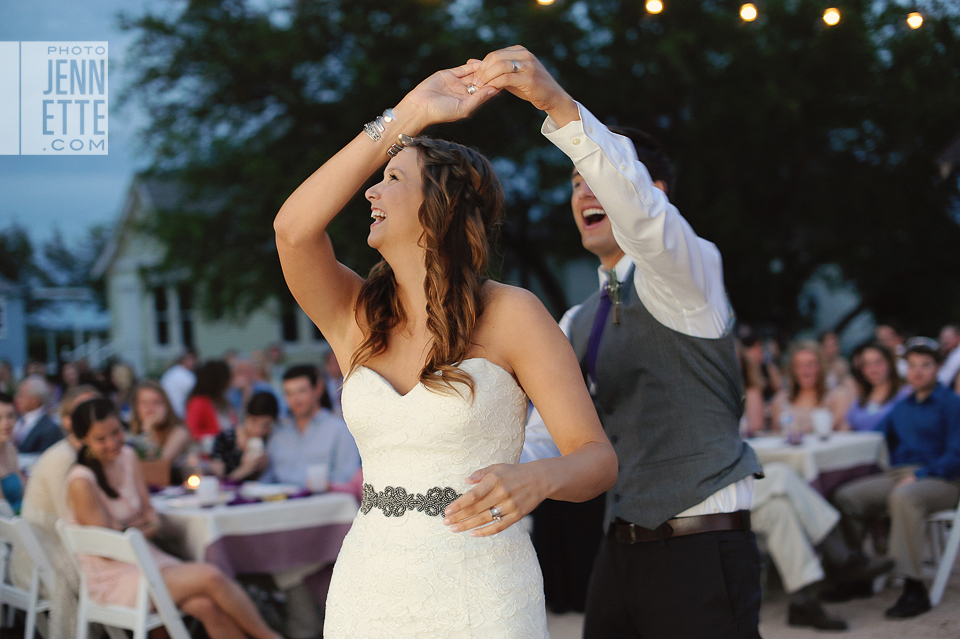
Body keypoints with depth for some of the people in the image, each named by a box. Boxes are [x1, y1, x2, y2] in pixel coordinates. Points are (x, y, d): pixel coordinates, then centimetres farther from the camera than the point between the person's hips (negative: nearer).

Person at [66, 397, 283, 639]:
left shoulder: (127, 456, 6)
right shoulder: (81, 482, -18)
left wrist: (150, 525, -12)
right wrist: (140, 528, -1)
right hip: (113, 580, -7)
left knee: (208, 606, -19)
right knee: (210, 576, -20)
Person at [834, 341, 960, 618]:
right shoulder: (902, 406, 23)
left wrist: (918, 476, -20)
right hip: (896, 475, 7)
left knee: (903, 498, -39)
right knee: (846, 496, -15)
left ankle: (914, 590, -38)